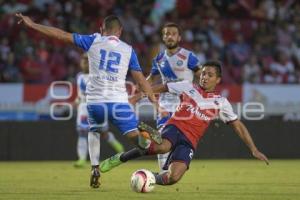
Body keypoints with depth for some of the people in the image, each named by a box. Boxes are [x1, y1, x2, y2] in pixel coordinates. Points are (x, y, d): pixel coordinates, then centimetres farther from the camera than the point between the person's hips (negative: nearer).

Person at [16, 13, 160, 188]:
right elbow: (141, 79, 7)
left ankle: (95, 170, 14)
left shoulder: (93, 41, 7)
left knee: (94, 131, 29)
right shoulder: (128, 50, 10)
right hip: (118, 102, -1)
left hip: (95, 101, 1)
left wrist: (32, 24, 10)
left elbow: (63, 35, 6)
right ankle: (143, 133, -39)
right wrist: (155, 102, 14)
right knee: (137, 139, -4)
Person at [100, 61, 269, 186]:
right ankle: (121, 158, -22)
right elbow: (162, 87, 19)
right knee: (161, 147, -40)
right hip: (175, 128, -1)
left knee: (173, 178, -25)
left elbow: (238, 126, 14)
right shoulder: (188, 87, 11)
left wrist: (254, 149, 9)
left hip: (189, 142, 1)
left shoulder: (221, 103, 12)